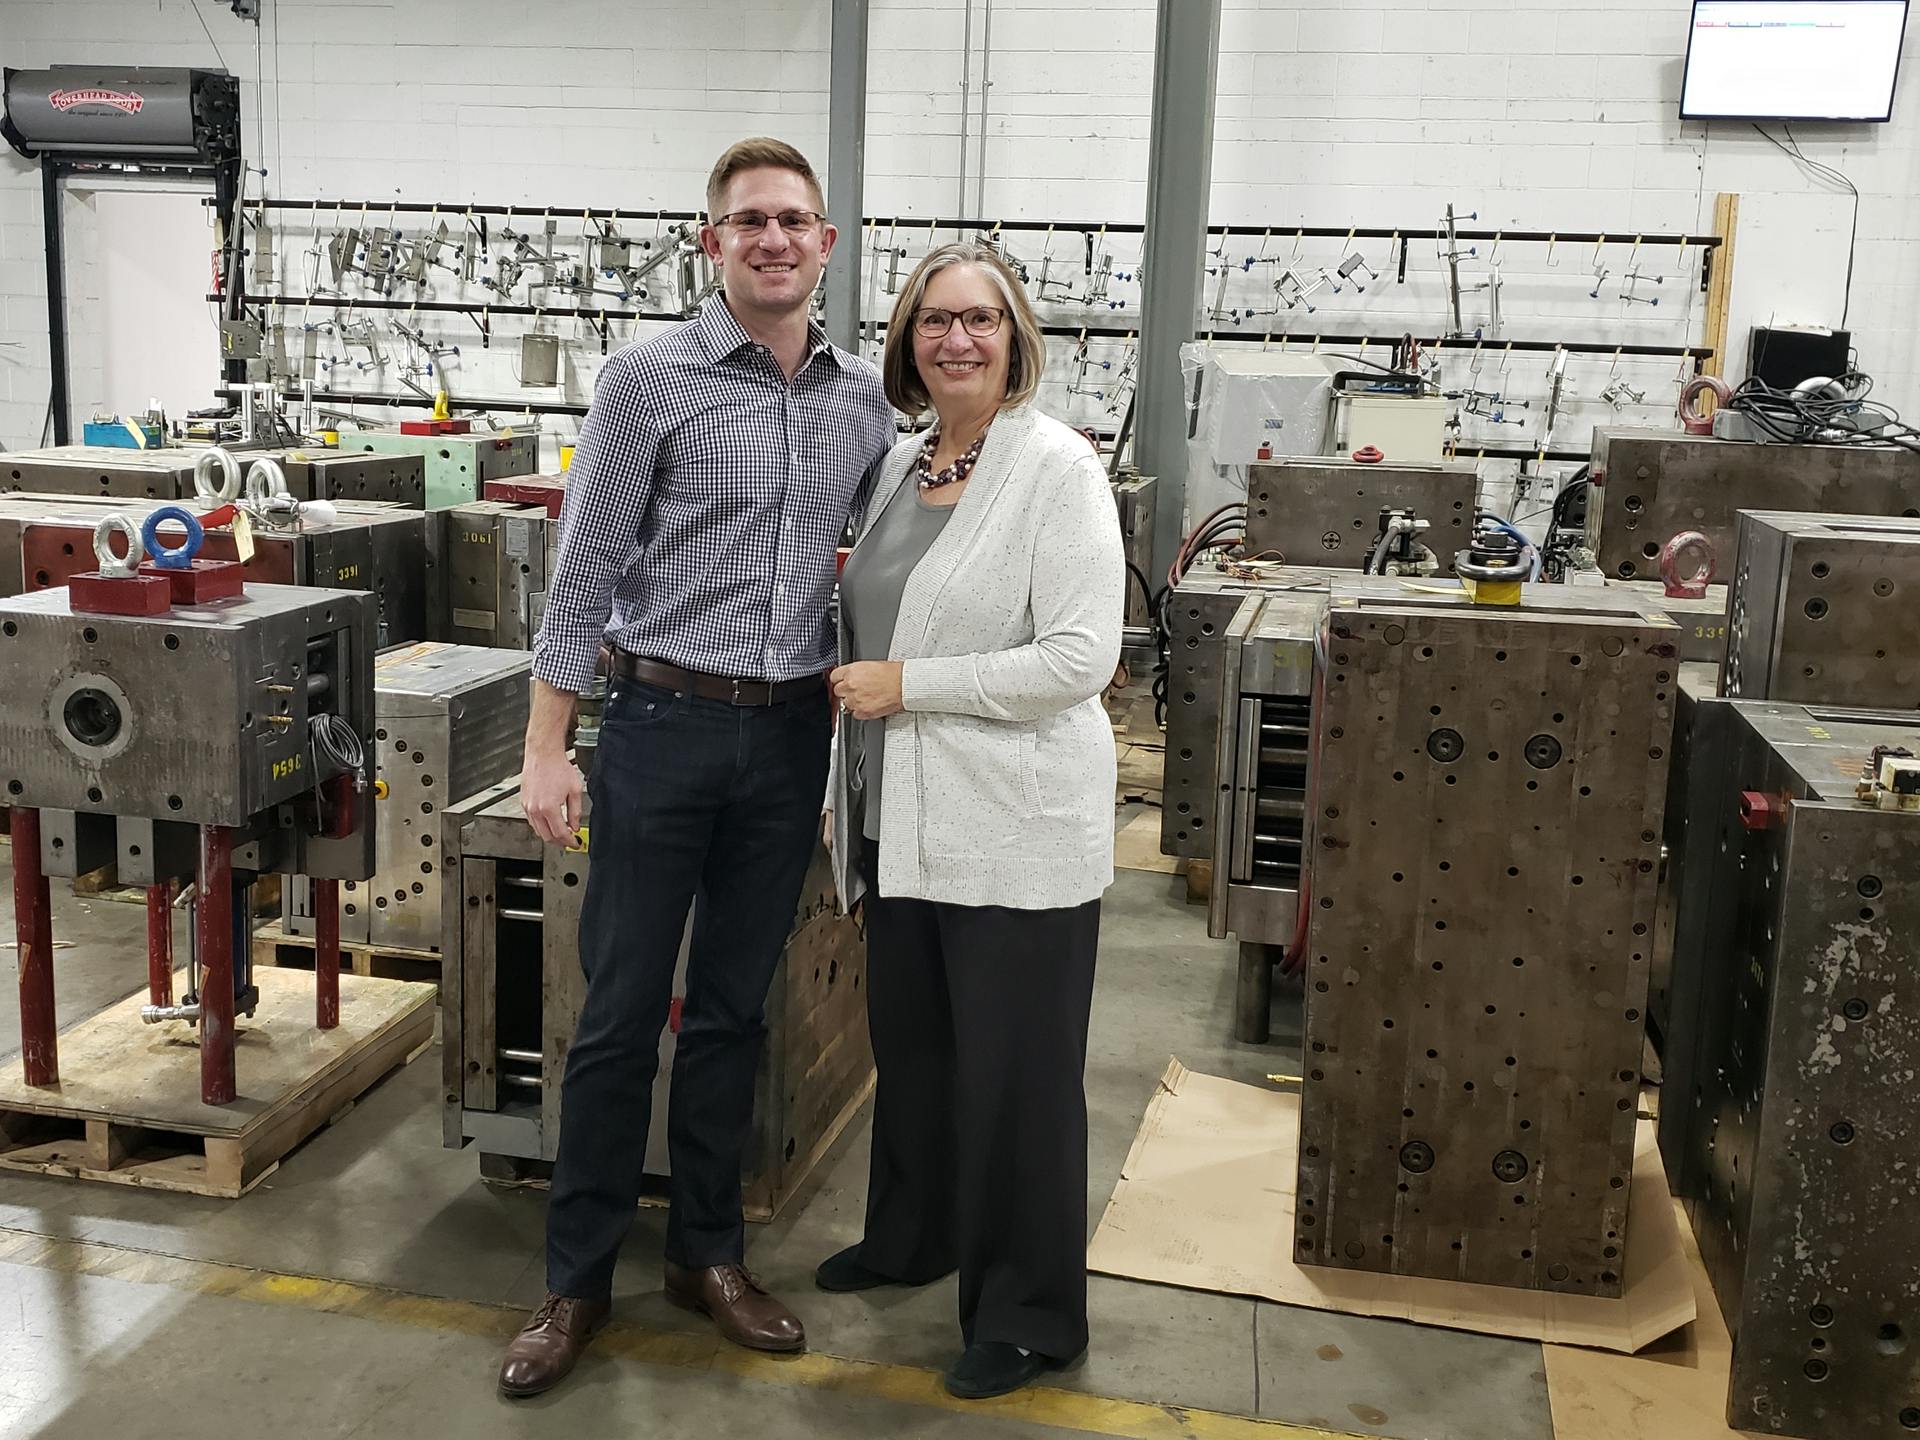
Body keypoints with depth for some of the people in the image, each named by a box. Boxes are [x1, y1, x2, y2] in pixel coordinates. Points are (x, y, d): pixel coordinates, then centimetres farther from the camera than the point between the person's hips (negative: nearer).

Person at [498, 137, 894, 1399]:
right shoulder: (649, 380, -6)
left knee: (734, 1009, 13)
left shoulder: (864, 399, 6)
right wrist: (548, 747, -9)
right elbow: (584, 572, -6)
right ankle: (579, 1277, 18)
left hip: (792, 732, 4)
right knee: (622, 1010, 4)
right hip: (664, 723, -3)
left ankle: (708, 1251, 28)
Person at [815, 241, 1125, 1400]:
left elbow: (1081, 658, -19)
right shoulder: (900, 464, 11)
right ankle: (912, 1237, 44)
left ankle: (1031, 1314, 22)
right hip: (906, 818, 7)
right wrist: (851, 785, 19)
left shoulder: (1056, 467, -12)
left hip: (1015, 826, -7)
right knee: (910, 1042, 21)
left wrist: (906, 685, -17)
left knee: (1016, 1072, 4)